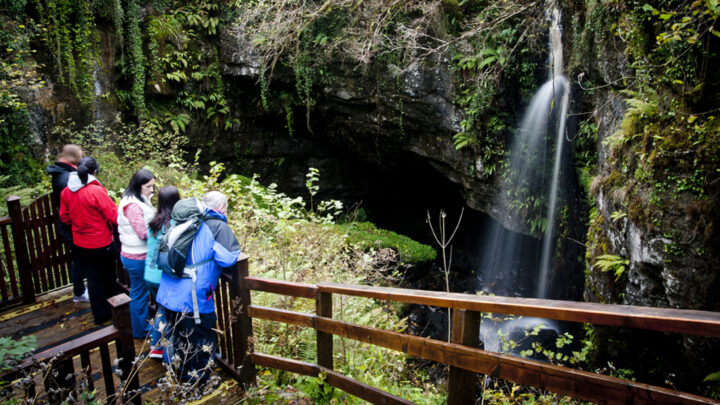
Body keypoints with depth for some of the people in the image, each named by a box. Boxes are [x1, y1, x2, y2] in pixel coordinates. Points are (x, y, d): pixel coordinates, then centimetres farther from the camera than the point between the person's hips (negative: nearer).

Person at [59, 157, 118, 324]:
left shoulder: (66, 192, -4)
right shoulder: (96, 191, -23)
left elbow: (64, 217, 8)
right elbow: (114, 216, -21)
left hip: (80, 244, 5)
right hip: (102, 243, -5)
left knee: (93, 279, 16)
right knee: (108, 277, 16)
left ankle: (100, 315, 26)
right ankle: (112, 309, 31)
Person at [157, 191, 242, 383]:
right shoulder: (218, 227, -10)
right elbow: (229, 258, -21)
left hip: (169, 293, 7)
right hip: (194, 298, -7)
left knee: (179, 334, 25)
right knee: (203, 338, 15)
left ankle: (184, 370, 44)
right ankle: (197, 376, 29)